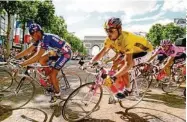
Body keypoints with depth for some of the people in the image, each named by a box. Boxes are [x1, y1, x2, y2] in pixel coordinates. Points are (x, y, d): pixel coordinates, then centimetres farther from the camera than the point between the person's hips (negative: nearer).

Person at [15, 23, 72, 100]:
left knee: (52, 74, -11)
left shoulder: (46, 38, -28)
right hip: (58, 52, 9)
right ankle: (51, 80, 11)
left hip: (66, 53, -9)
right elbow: (28, 50, 2)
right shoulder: (39, 39, -1)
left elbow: (37, 56, -35)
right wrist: (14, 58, -1)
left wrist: (21, 64, -34)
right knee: (41, 60, -2)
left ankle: (57, 94, 11)